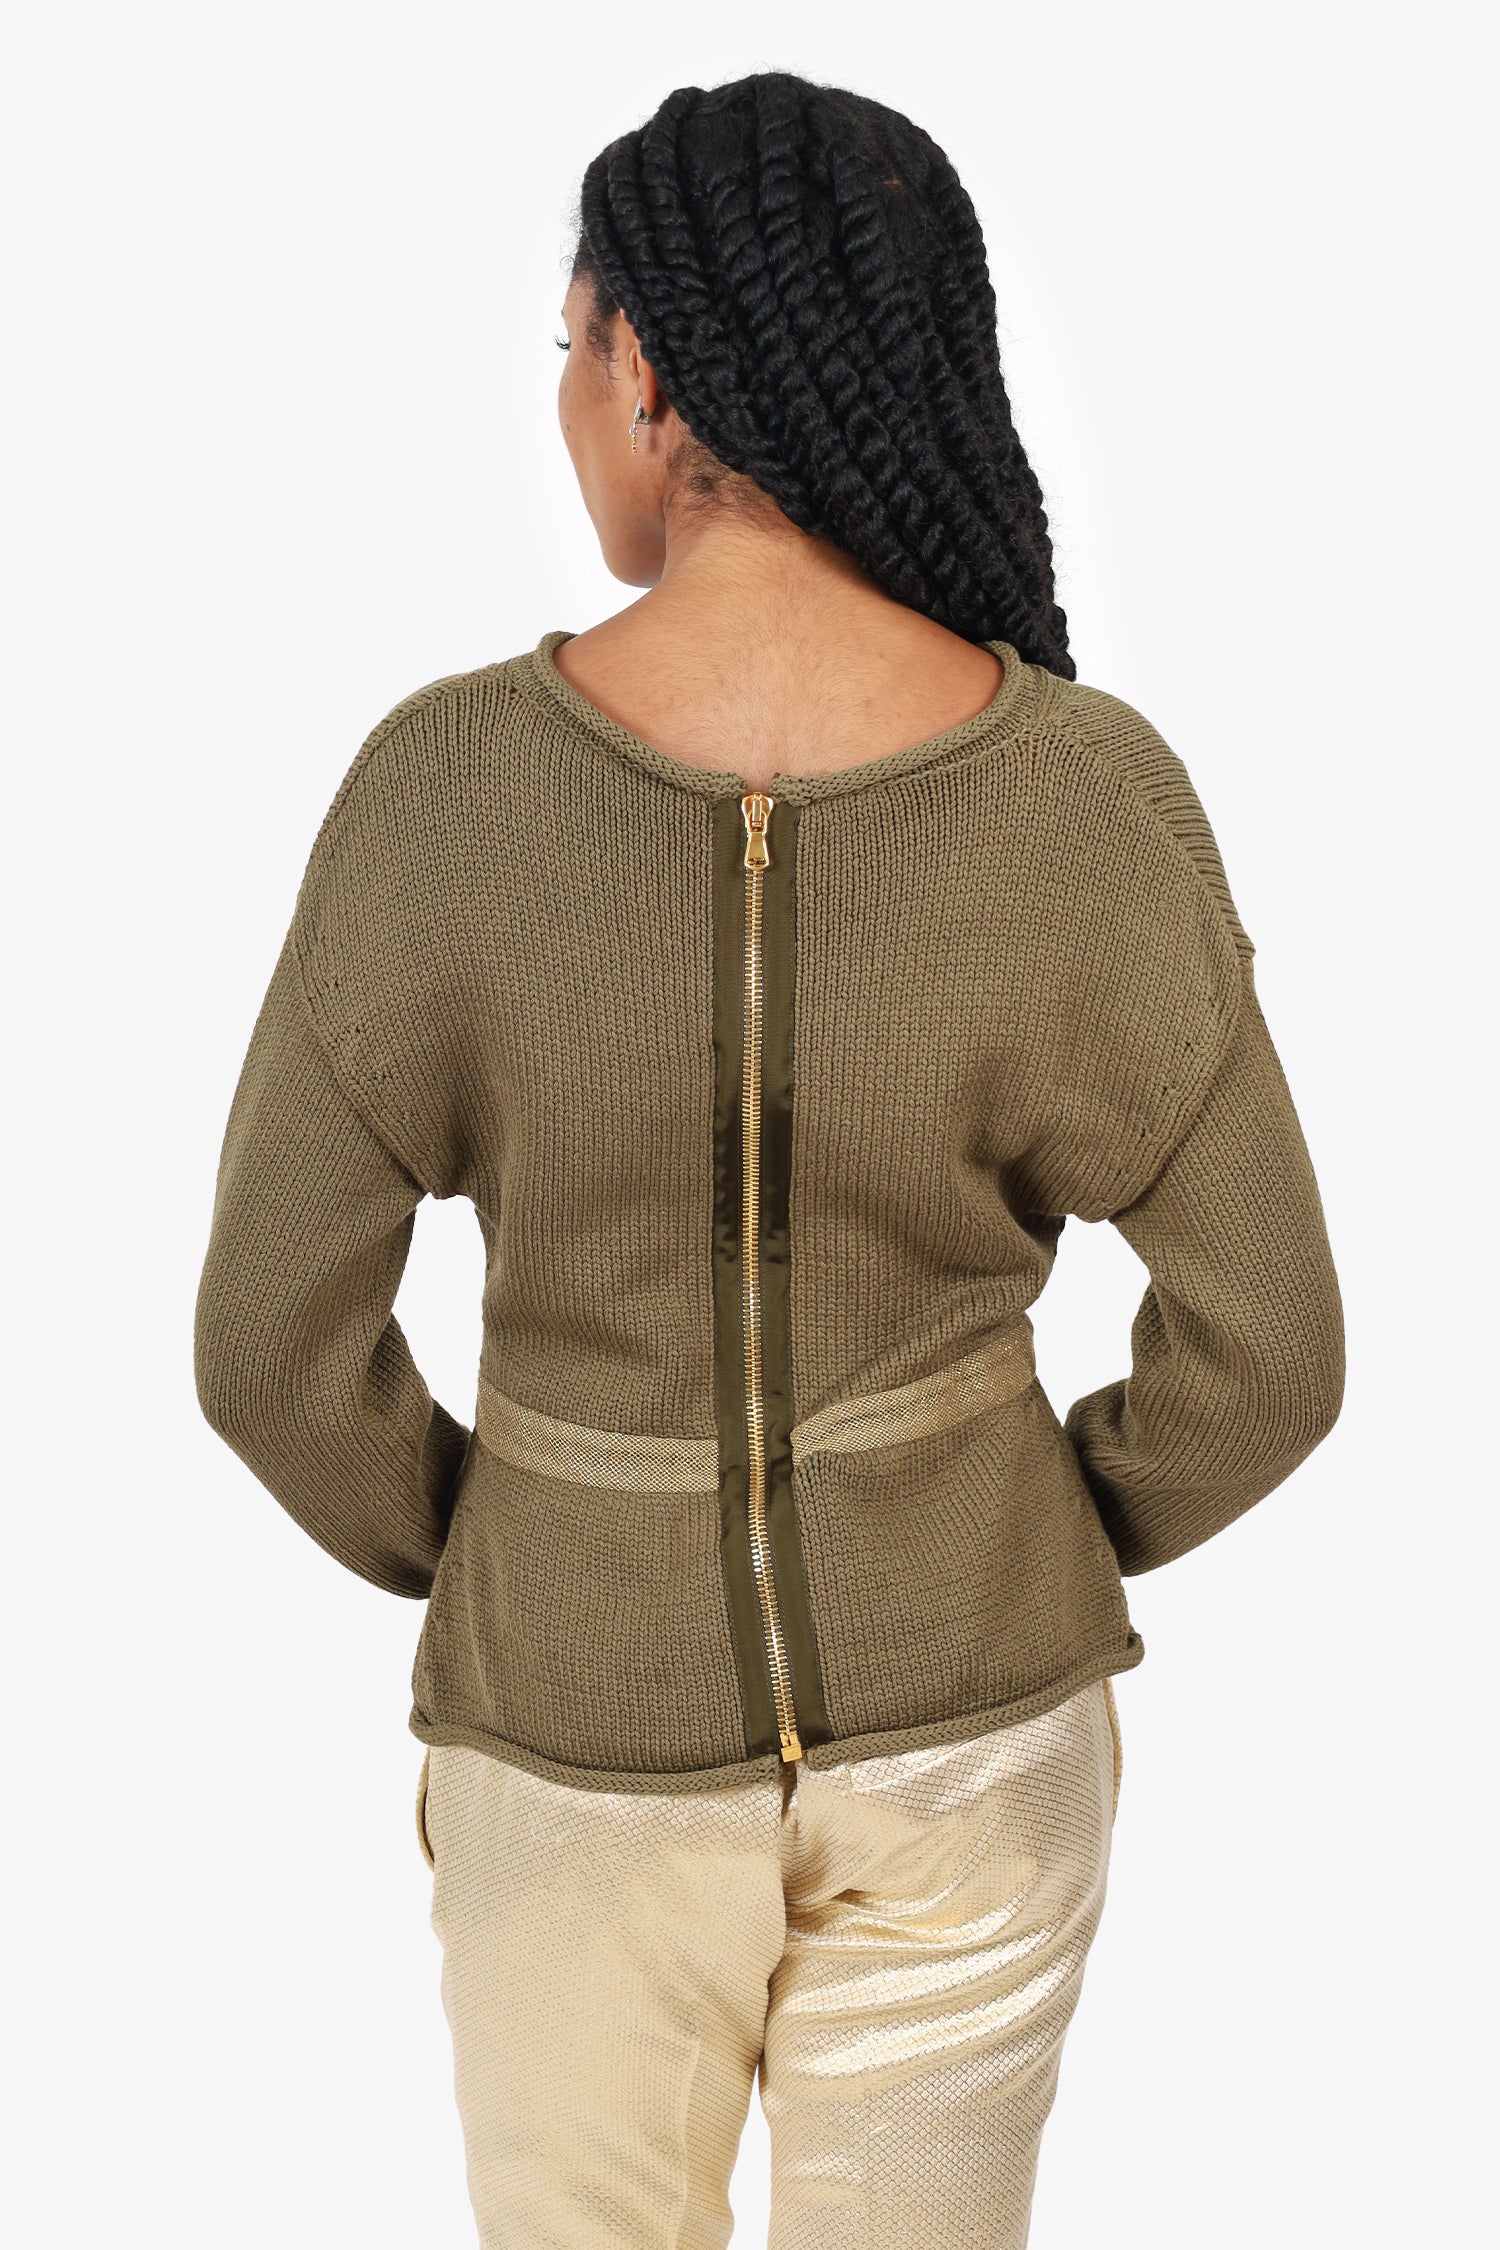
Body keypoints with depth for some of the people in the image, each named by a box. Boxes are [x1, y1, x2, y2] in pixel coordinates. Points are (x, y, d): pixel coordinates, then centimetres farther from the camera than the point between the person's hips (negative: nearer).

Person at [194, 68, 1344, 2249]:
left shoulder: (445, 792, -21)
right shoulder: (1094, 804, -20)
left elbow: (277, 1343, -14)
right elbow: (1262, 1349, -13)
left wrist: (472, 1563, 7)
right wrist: (1052, 1548, 8)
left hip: (595, 1717, -1)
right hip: (951, 1704, 1)